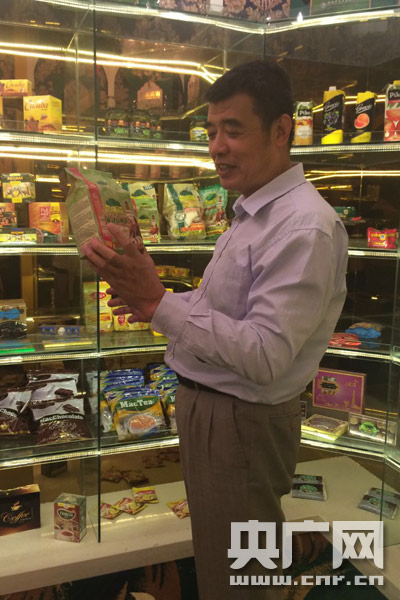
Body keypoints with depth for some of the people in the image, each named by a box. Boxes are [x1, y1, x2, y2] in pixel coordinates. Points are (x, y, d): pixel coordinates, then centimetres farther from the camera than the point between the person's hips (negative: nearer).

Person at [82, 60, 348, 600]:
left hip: (243, 422, -9)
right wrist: (158, 303, 3)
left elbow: (265, 357, -28)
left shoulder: (306, 226, -23)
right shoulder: (254, 211, 9)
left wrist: (161, 302, -30)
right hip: (206, 404, 9)